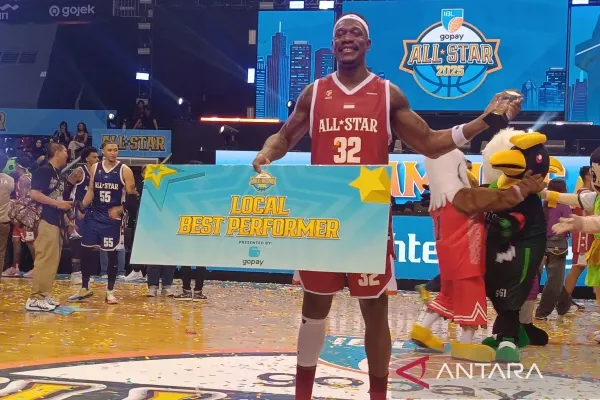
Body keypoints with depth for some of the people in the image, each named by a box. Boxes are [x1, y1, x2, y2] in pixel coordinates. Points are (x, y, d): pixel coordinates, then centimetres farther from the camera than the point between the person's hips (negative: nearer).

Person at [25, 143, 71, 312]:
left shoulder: (59, 174, 18)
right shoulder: (43, 171, -9)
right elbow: (34, 194, -19)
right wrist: (57, 203, -17)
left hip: (57, 221, 10)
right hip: (46, 221, -10)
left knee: (52, 261, 10)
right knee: (44, 260, -11)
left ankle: (44, 295, 16)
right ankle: (35, 298, -9)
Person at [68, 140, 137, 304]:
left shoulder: (124, 170, -6)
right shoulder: (95, 168, 6)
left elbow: (131, 195, -7)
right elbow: (91, 191, 11)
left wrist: (120, 209, -20)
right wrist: (82, 208, -1)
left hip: (113, 216, -4)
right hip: (94, 214, 4)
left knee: (112, 253, 2)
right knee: (86, 250, 4)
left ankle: (110, 291, 12)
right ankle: (85, 289, 17)